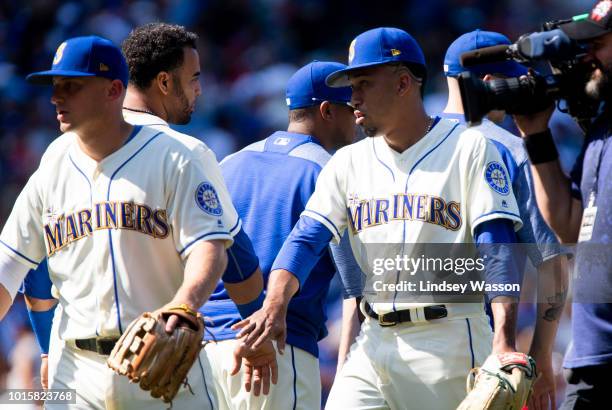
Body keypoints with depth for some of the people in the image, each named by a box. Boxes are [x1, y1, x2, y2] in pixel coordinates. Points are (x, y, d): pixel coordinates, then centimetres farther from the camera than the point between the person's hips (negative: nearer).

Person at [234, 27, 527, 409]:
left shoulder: (468, 149, 0)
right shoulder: (348, 162, 15)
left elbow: (497, 252, -9)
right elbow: (306, 240, 3)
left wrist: (504, 343, -22)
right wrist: (275, 305, -18)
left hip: (447, 339, -4)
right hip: (373, 343, 5)